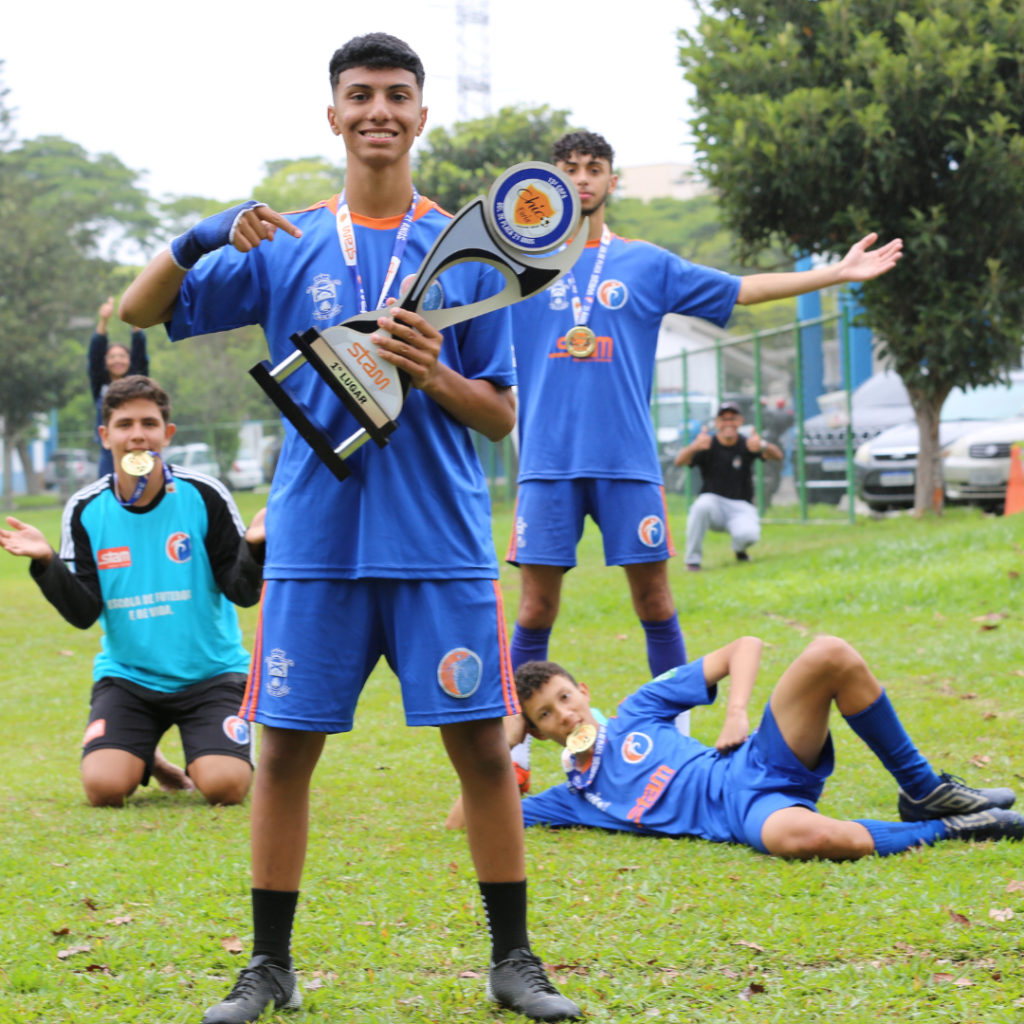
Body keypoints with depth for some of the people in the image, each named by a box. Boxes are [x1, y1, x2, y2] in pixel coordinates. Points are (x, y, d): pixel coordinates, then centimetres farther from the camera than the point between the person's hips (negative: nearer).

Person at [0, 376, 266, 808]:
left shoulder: (204, 496, -8)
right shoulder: (85, 510, -2)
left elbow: (243, 593, -7)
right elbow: (83, 613, -5)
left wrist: (254, 547, -27)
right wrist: (46, 563, -21)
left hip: (210, 672, -1)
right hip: (127, 674, 2)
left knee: (224, 787, -23)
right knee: (103, 787, -21)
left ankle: (199, 758, 15)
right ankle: (144, 759, 16)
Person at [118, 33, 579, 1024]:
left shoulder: (468, 250, 5)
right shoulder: (285, 246, 6)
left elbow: (501, 415, 6)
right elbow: (140, 310, 3)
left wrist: (431, 373, -14)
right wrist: (204, 236, -14)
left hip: (441, 542, 0)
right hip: (315, 540, 0)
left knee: (482, 746, -1)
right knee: (285, 747, 2)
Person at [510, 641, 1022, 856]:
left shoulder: (636, 714, 19)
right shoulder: (572, 799, 17)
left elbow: (744, 648, 17)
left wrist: (737, 712, 1)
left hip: (759, 763, 2)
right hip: (744, 813, -2)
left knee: (830, 654, -24)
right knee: (799, 836, -43)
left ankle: (924, 791, -9)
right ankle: (944, 830, -17)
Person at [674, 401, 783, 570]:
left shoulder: (747, 445, -2)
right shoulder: (707, 445, -5)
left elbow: (777, 456, -18)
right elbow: (680, 461, -23)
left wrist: (763, 447, -44)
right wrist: (694, 447, -48)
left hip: (741, 507, 1)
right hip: (714, 504, -1)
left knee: (748, 534, -30)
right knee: (702, 504, -35)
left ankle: (739, 549, 10)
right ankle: (693, 560, -22)